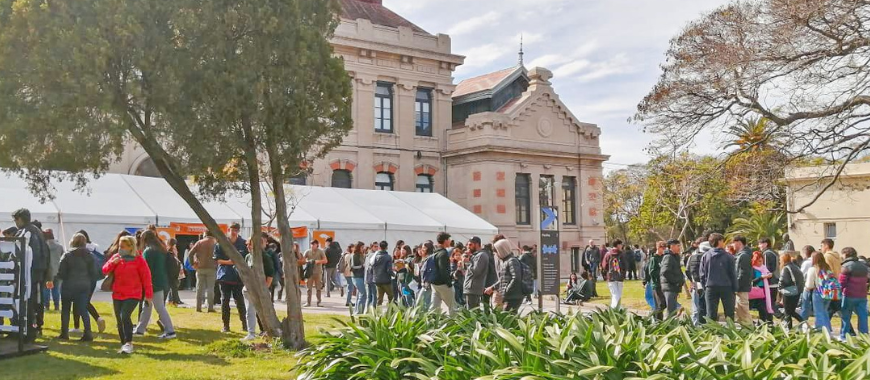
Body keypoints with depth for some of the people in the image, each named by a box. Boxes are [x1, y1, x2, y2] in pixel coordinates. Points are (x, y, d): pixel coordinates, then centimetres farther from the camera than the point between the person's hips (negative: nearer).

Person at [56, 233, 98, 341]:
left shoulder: (67, 255, -7)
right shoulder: (89, 256, -1)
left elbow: (60, 273, -9)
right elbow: (93, 273, -2)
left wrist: (67, 278, 11)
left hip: (69, 286, -2)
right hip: (84, 286, 2)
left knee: (65, 309, 14)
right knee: (83, 310, 6)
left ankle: (64, 333, 14)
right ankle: (88, 333, -6)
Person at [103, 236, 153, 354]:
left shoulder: (139, 260, -6)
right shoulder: (116, 257, 7)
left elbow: (146, 277, -4)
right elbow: (105, 271, 8)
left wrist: (149, 294, -4)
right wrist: (112, 263, -13)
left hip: (133, 295, -5)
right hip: (117, 295, 6)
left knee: (125, 316, -23)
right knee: (119, 321, 10)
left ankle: (128, 343, -17)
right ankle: (124, 344, 22)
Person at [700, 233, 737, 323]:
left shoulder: (705, 256, 2)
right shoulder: (728, 256, -5)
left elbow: (702, 274, 5)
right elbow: (733, 274, -3)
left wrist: (704, 287, 12)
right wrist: (734, 288, 3)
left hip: (710, 288, 2)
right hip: (726, 287, -2)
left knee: (711, 315, 5)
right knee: (729, 313, 7)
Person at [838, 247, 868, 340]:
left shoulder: (846, 266, -11)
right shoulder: (864, 266, 11)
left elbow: (842, 283, -14)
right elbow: (865, 280, 15)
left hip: (849, 296, -5)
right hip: (862, 296, 5)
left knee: (846, 317, 5)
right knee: (862, 316, 7)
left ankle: (844, 336, 9)